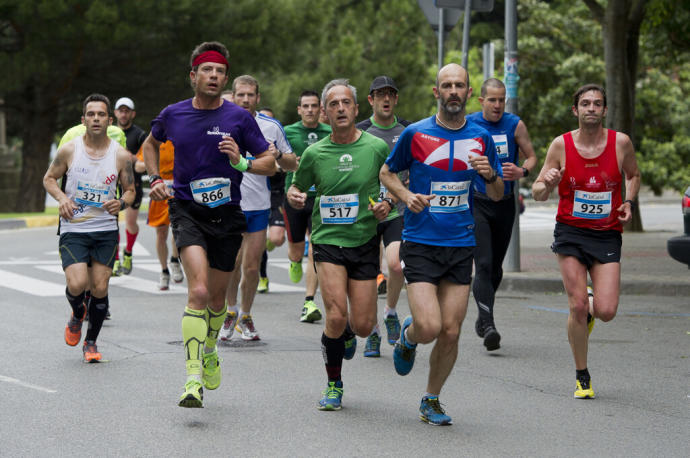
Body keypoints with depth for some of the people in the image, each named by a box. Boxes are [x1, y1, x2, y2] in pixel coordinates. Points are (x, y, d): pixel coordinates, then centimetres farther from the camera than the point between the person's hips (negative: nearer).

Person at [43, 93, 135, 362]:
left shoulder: (121, 156, -1)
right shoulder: (69, 150, -3)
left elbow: (130, 190, 10)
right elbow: (49, 178, 10)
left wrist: (122, 203, -13)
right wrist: (61, 198, -10)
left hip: (106, 231, 1)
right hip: (73, 229, -1)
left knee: (99, 289, -1)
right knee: (77, 284, -17)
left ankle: (91, 342, 20)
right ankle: (77, 315, 19)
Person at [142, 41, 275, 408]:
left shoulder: (239, 118, -4)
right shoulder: (172, 115, 0)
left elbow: (269, 164, 1)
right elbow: (151, 144, 23)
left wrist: (242, 163, -18)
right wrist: (155, 179, 8)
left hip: (227, 214, 1)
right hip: (187, 210, -1)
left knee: (217, 298, 14)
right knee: (198, 292, -21)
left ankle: (209, 350, 45)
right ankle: (193, 377, -23)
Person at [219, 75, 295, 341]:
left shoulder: (272, 127, 3)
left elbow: (292, 164, 10)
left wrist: (278, 155, -12)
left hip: (259, 207, 1)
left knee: (252, 267, 2)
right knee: (232, 264, -4)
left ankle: (246, 316, 20)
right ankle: (231, 311, 20)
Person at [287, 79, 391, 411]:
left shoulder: (377, 147, -2)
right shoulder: (314, 153, 1)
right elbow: (296, 188, 15)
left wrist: (388, 204, -10)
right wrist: (295, 197, -8)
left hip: (365, 243, 1)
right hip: (327, 242, 0)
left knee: (363, 325, -2)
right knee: (336, 315, -17)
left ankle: (346, 333, 38)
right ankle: (334, 385, 5)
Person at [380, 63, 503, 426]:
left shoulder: (481, 138, 5)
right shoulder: (416, 134, -3)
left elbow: (497, 195, 13)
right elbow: (387, 172, 11)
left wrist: (490, 176, -10)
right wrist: (406, 195, -9)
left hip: (461, 246, 3)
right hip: (420, 243, -3)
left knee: (450, 332, 0)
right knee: (429, 328, -16)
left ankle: (431, 401, 20)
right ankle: (408, 335, 22)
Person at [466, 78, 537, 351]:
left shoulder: (515, 125, -1)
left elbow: (531, 157, 4)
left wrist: (521, 172, -17)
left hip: (505, 205, 2)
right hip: (476, 203, -2)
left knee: (495, 267, 12)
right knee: (484, 265, -16)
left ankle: (482, 316, 34)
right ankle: (488, 326, -22)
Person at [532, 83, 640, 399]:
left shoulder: (620, 142, -3)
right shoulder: (561, 145, -5)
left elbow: (633, 175, 18)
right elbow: (537, 192, 2)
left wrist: (628, 202, -1)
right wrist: (547, 185, -21)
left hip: (607, 235, 1)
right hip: (571, 233, -1)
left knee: (606, 311, -11)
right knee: (577, 307, -9)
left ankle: (589, 312, 28)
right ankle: (582, 377, 9)